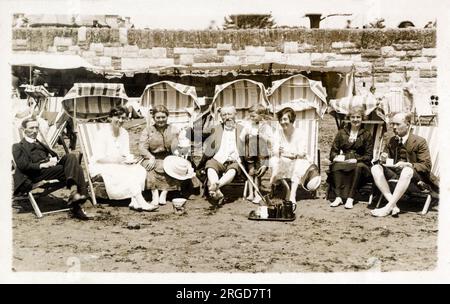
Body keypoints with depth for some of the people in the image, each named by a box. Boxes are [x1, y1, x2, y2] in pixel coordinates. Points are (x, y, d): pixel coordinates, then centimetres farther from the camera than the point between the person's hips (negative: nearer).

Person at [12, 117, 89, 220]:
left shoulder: (41, 144, 37)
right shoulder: (18, 147, 15)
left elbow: (53, 155, 23)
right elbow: (23, 166, -2)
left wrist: (53, 159, -2)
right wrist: (42, 165, -14)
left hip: (51, 166, 6)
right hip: (36, 174, -6)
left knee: (71, 156, -26)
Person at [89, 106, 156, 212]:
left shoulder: (124, 133, 8)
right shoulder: (103, 133, -13)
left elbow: (126, 153, 7)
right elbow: (99, 158, -17)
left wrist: (130, 159, -16)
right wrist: (116, 160, -25)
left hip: (118, 165, 7)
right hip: (101, 166, -6)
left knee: (140, 170, -21)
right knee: (127, 173, -32)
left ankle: (134, 202, -34)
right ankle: (141, 202, -35)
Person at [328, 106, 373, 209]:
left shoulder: (366, 134, 10)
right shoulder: (341, 133, 16)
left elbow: (368, 156, 3)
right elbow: (333, 152, 12)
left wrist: (356, 160, -15)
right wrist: (337, 158, -12)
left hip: (359, 163, -1)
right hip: (343, 162, 1)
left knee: (359, 167, -37)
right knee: (336, 166, -34)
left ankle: (350, 198, -38)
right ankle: (338, 197, -37)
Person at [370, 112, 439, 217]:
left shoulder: (419, 141, -4)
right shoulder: (392, 140, 12)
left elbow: (426, 166, -8)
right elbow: (386, 156, 19)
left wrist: (407, 165, -24)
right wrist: (383, 159, -8)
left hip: (415, 175, -5)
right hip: (394, 172, 5)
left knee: (407, 170, -40)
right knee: (375, 168, -21)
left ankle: (388, 208, -42)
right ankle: (393, 204, -31)